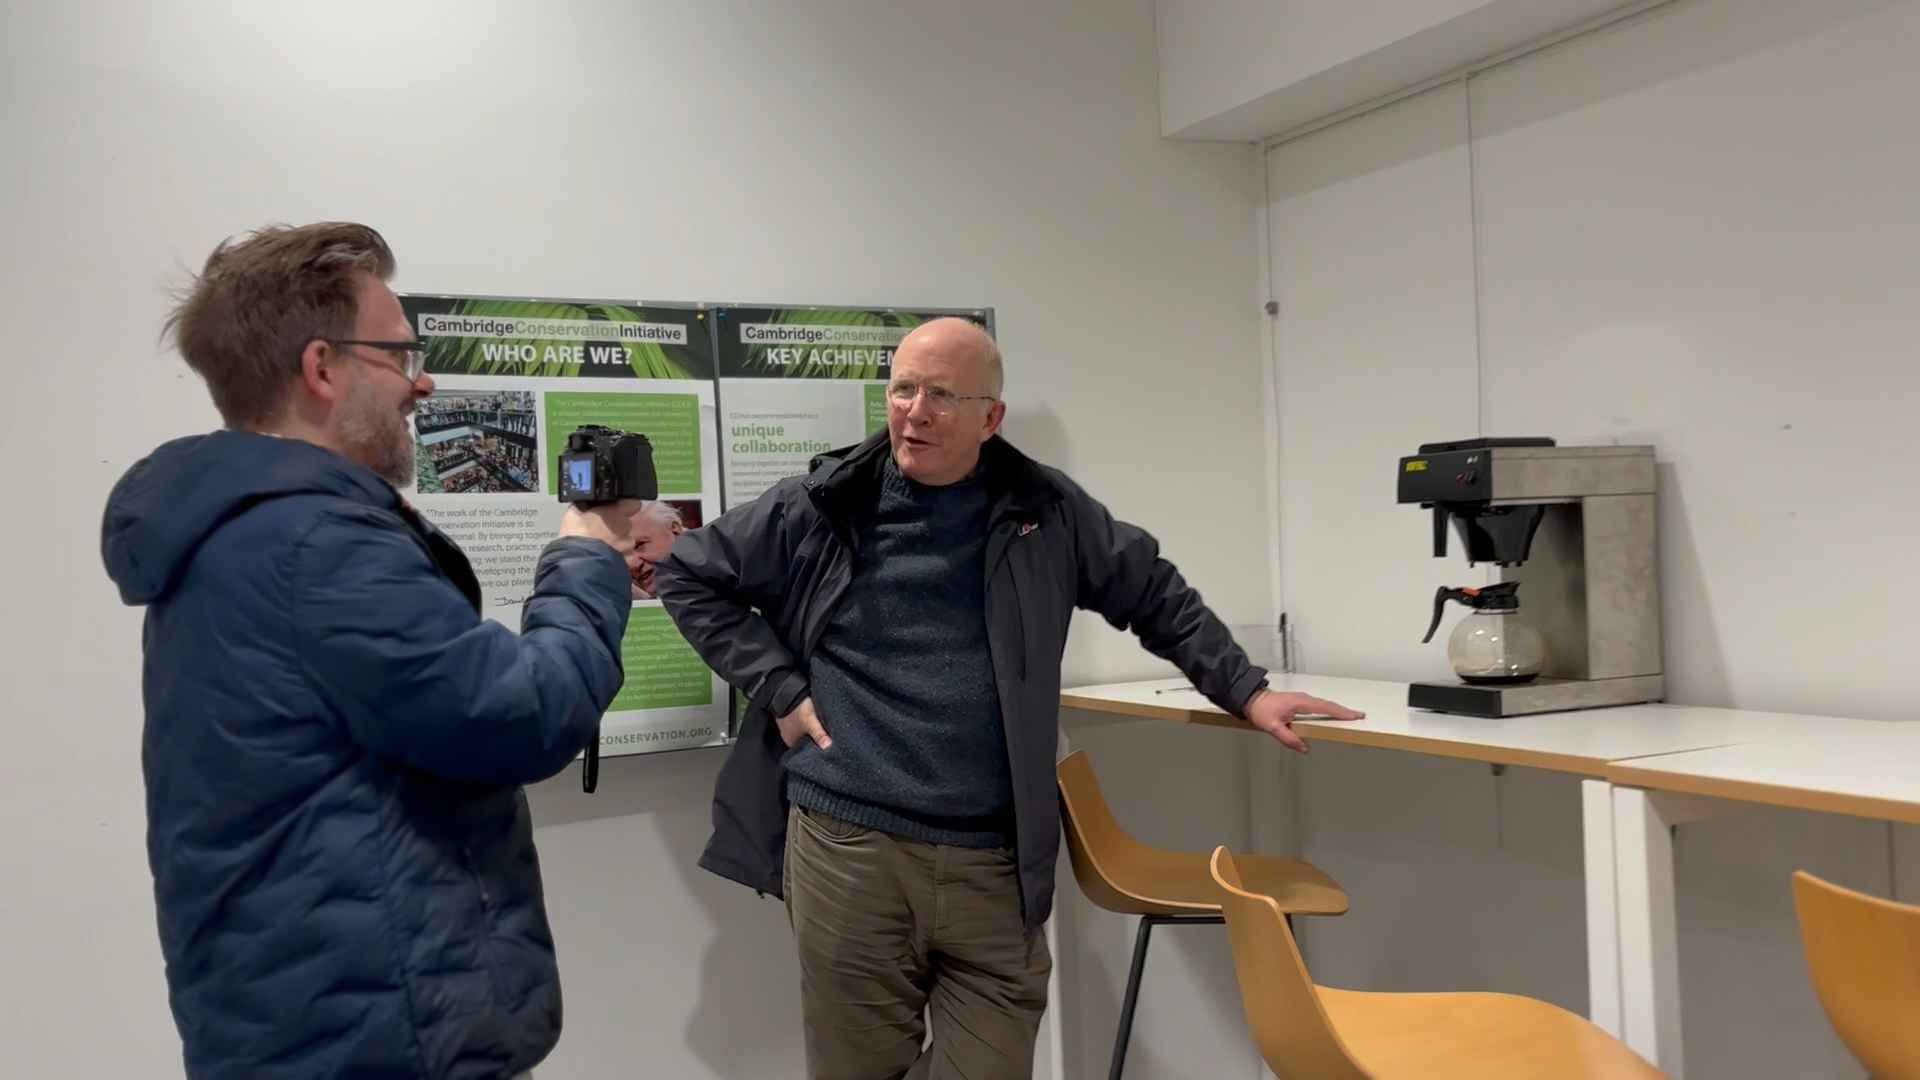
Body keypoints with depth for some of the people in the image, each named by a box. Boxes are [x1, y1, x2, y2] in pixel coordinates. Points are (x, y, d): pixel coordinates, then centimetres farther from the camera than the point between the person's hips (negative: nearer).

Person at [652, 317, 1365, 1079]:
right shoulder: (822, 507, 1)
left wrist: (1245, 691, 10)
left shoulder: (1045, 511, 5)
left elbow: (1155, 598, 17)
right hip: (845, 846, -1)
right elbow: (688, 574, 9)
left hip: (993, 862, 1)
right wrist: (778, 687, 1)